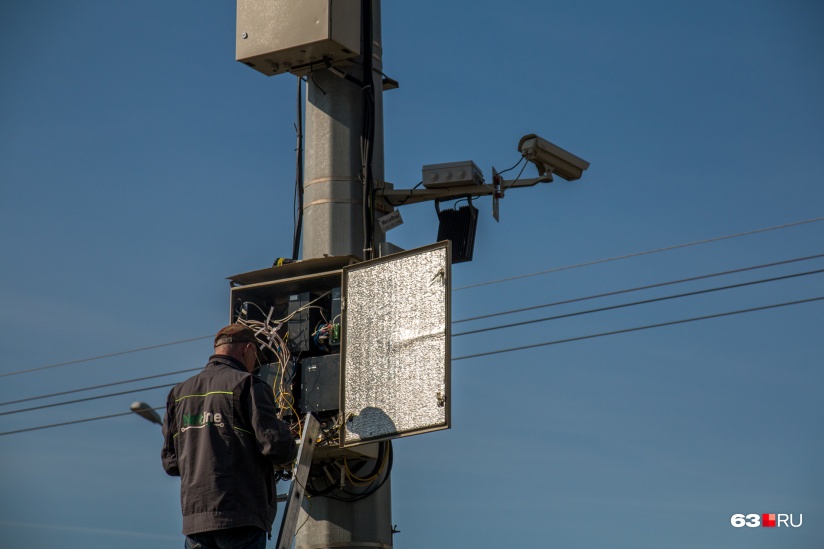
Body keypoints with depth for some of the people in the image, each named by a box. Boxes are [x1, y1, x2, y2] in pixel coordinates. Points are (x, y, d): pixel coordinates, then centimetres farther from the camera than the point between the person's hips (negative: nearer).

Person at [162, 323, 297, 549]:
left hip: (194, 519, 6)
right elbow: (277, 445, -12)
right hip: (241, 519, -6)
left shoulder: (180, 393, 16)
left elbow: (170, 462, 17)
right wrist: (283, 459, 11)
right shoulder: (247, 385, -3)